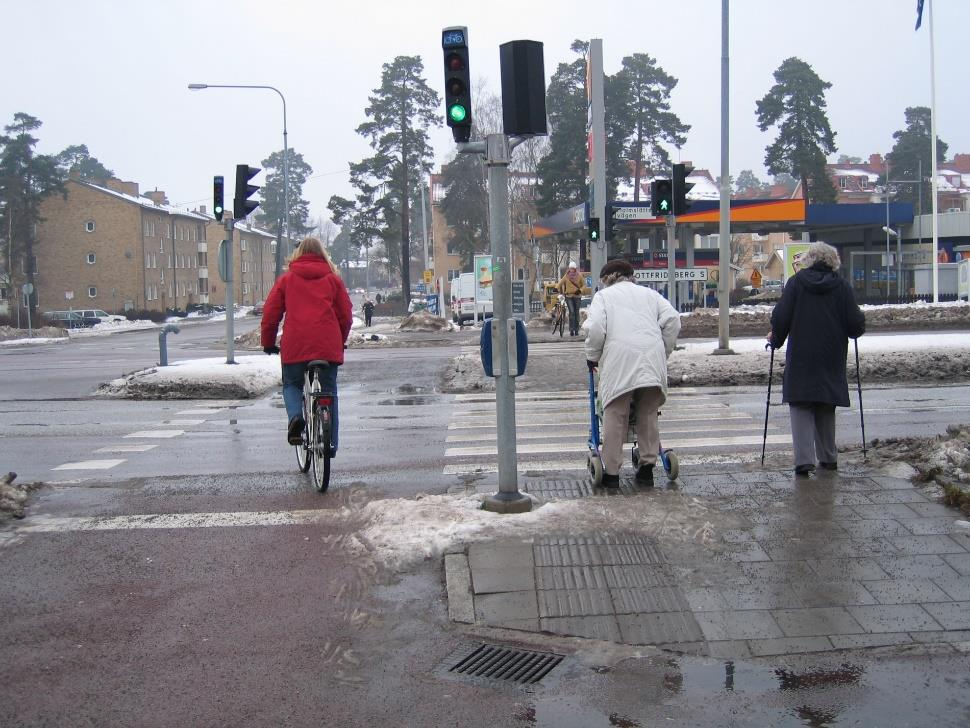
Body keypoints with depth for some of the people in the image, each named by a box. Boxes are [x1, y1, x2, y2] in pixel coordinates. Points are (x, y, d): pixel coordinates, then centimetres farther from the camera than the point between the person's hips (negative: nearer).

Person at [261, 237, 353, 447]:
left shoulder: (286, 279, 10)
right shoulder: (333, 279, 12)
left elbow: (270, 313, 8)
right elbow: (346, 315, 12)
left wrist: (268, 342, 20)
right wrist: (341, 341, 26)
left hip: (295, 345, 0)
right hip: (328, 345, 0)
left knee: (292, 384, 20)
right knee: (328, 391, 10)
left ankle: (295, 416, -9)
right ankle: (331, 443, 9)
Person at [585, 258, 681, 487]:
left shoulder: (604, 295, 16)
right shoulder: (649, 293, 26)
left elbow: (595, 328, -1)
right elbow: (672, 320, 11)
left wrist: (592, 356, 11)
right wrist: (664, 351, 19)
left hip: (619, 360, -3)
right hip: (652, 358, 4)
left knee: (615, 416, 2)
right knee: (648, 415, 14)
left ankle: (611, 472, 5)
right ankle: (647, 467, 18)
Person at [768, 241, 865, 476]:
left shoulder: (796, 282, -2)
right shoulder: (842, 285, 0)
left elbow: (780, 318, -7)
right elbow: (855, 325, -3)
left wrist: (776, 339, 12)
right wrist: (860, 322, 20)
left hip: (800, 358, -2)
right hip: (831, 359, 2)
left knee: (801, 407, 1)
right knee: (826, 409, 16)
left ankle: (804, 459, -12)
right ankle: (828, 458, 21)